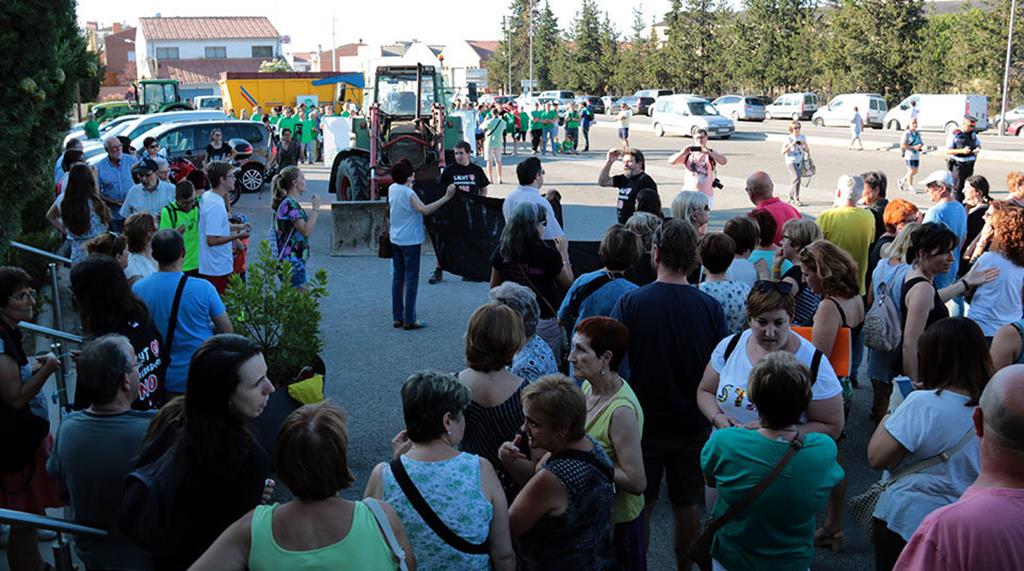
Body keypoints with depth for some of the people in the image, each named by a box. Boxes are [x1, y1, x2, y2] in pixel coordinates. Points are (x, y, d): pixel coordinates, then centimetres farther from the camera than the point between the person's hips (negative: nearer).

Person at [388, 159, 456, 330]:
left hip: (395, 239, 8)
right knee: (411, 279, -2)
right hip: (410, 241, -8)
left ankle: (397, 317, 17)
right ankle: (409, 320, 1)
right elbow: (425, 210, -32)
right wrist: (446, 197, -32)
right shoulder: (409, 194, -20)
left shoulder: (392, 188, 3)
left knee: (397, 277, 12)